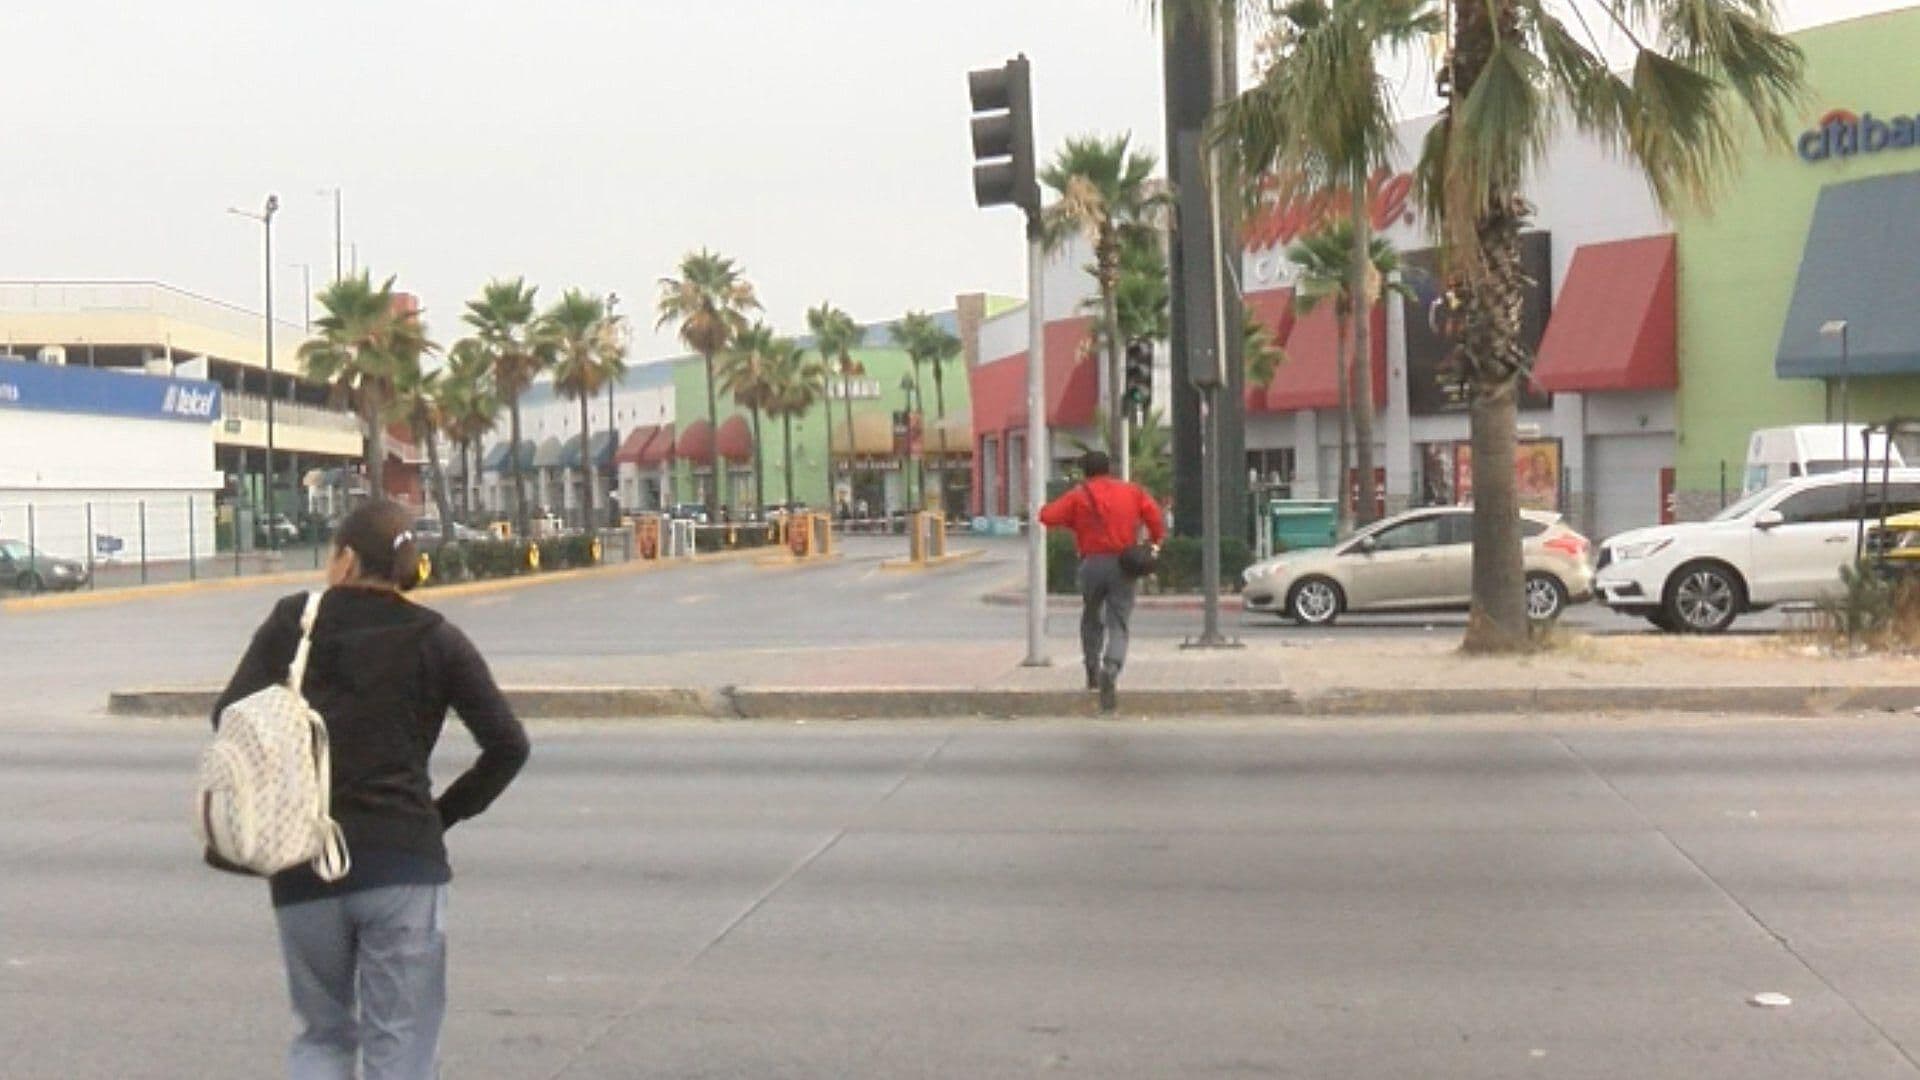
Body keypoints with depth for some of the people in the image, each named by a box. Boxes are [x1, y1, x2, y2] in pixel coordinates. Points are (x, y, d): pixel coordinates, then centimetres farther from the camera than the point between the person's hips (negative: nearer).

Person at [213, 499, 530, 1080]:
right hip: (405, 863, -1)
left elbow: (229, 716, 0)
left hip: (303, 870, 2)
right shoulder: (435, 640, 1)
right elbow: (508, 745, -1)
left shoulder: (293, 623, 4)